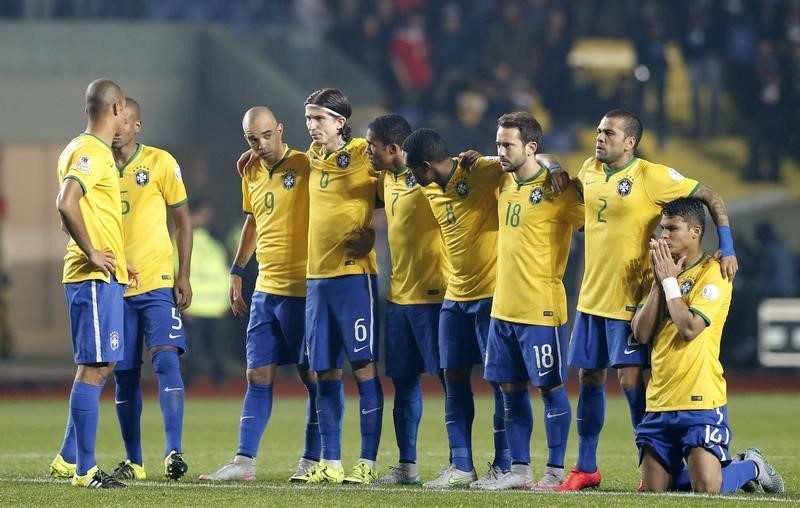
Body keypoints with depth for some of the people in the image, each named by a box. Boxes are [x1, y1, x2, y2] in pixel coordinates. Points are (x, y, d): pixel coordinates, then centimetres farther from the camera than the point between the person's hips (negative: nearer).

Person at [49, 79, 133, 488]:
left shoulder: (92, 151, 18)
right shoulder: (91, 152, -14)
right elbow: (65, 203, -29)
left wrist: (119, 261, 22)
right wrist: (92, 253, -22)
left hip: (105, 276, 10)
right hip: (96, 278, -10)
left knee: (101, 365, 15)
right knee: (94, 368, -9)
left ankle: (68, 460, 20)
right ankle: (85, 470, -8)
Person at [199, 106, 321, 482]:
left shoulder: (305, 165, -10)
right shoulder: (251, 173, 12)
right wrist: (237, 272, 24)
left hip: (302, 289, -7)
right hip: (265, 289, 7)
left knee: (312, 375, 0)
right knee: (258, 376, 6)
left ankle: (312, 460, 6)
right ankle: (244, 461, 6)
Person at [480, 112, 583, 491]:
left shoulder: (557, 189, -13)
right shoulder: (503, 182, 8)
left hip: (540, 308, -7)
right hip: (503, 306, 7)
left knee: (551, 388, 0)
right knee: (510, 388, 9)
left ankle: (555, 471, 5)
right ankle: (519, 469, 16)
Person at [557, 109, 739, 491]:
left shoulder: (652, 176, -13)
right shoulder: (590, 170, 6)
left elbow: (711, 198, -11)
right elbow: (574, 189, 32)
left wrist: (727, 249, -18)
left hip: (630, 298, -6)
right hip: (591, 296, 6)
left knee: (631, 379, -10)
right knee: (588, 377, 10)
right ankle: (586, 468, 19)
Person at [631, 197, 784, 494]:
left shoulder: (713, 274, -8)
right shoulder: (665, 271, 13)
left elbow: (690, 328, -21)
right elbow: (641, 333, 4)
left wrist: (669, 280, -11)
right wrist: (659, 282, -4)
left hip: (700, 402, -7)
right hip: (659, 403, 7)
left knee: (706, 489, -15)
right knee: (653, 490, 4)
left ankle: (752, 468, 16)